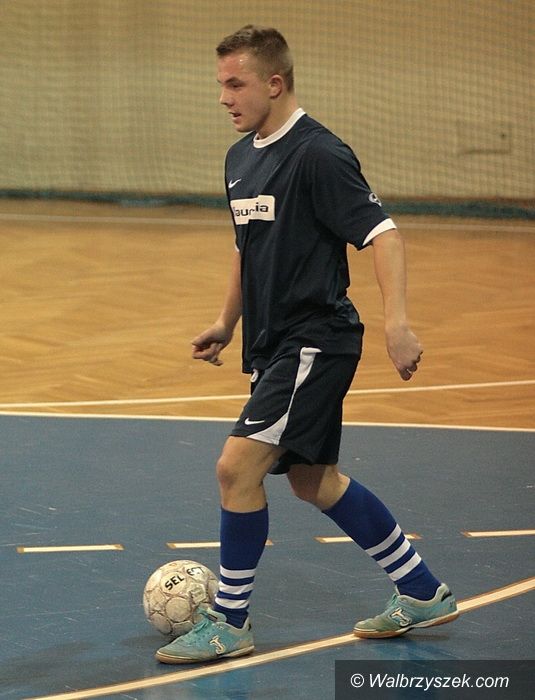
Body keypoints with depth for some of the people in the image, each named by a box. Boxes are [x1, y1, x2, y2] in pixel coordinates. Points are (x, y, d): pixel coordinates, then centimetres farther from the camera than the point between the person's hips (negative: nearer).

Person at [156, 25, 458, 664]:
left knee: (238, 464, -15)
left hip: (316, 341, -10)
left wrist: (396, 320, -31)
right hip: (271, 345, 10)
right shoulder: (239, 159, 11)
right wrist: (227, 322, 21)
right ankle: (422, 594, 29)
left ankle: (229, 623, 0)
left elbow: (382, 233, -21)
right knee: (313, 480, 16)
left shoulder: (318, 154, -16)